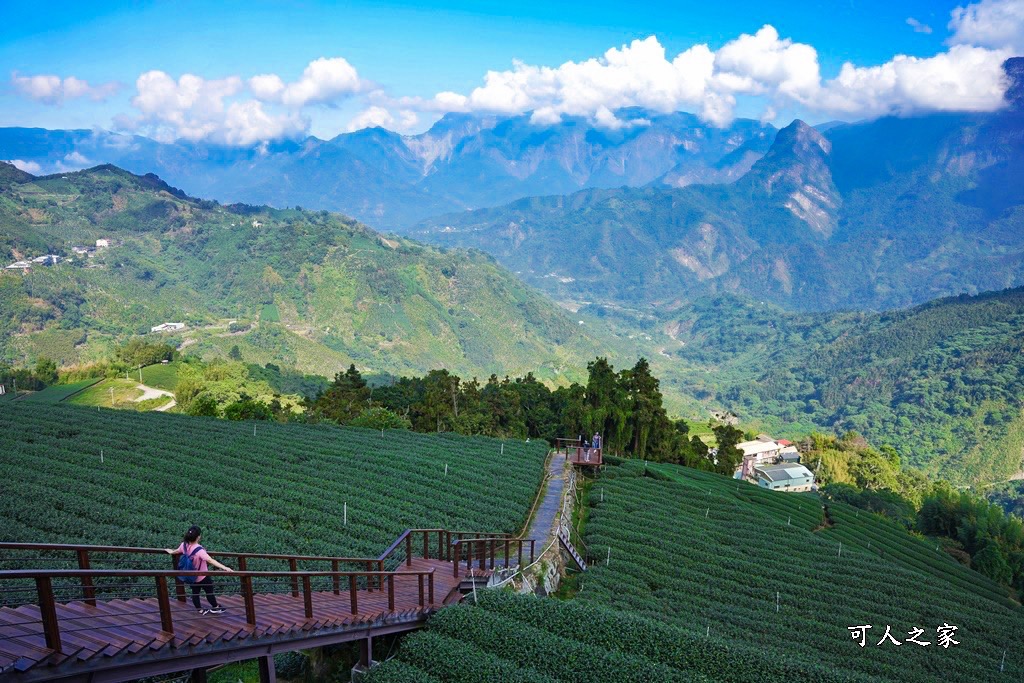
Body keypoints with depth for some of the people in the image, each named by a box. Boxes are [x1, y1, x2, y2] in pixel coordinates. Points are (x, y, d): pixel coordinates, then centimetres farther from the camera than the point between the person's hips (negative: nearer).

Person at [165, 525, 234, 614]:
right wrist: (225, 568, -54)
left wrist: (170, 551, 33)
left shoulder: (184, 545, -16)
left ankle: (199, 610, 36)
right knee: (209, 591, 15)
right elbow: (210, 560, -47)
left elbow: (176, 551, 8)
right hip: (202, 576, -6)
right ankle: (215, 608, 33)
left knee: (195, 592, 21)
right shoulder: (199, 550, -37)